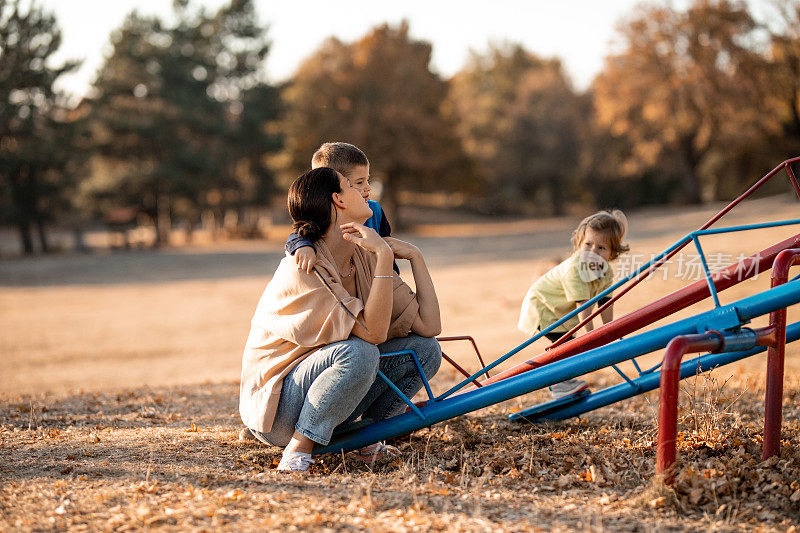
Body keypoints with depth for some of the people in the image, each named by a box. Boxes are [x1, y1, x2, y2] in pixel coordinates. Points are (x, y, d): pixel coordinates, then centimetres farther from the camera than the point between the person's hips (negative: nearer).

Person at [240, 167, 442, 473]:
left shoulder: (363, 258, 0)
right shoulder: (304, 269, -23)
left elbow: (429, 327, -5)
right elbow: (373, 332, -31)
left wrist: (414, 256, -9)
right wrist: (384, 256, -32)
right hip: (276, 409, -8)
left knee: (425, 348, -6)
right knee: (358, 352, -35)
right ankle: (297, 451, -21)